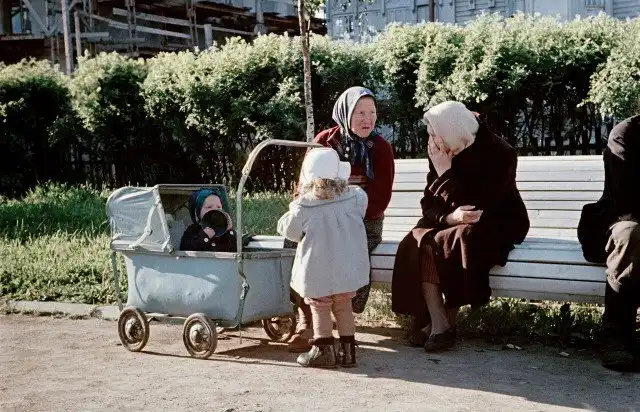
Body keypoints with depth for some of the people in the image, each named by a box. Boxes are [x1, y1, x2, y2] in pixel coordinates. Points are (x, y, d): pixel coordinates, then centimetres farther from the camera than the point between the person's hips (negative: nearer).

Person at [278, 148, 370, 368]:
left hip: (318, 271, -3)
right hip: (348, 268, 3)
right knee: (344, 306, 17)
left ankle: (323, 351, 15)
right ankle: (348, 350, 21)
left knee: (320, 308, 12)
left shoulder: (303, 207, -17)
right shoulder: (355, 197, -9)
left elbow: (288, 230, -4)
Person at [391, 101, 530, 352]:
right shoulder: (441, 155, -2)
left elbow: (474, 207, -25)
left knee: (462, 240, -36)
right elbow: (428, 203, -3)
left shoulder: (498, 154, -19)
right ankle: (437, 324, -28)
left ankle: (447, 323, -20)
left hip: (498, 224, -5)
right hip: (453, 225, 5)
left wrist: (445, 173, -24)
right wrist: (448, 217, -26)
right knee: (418, 244, -24)